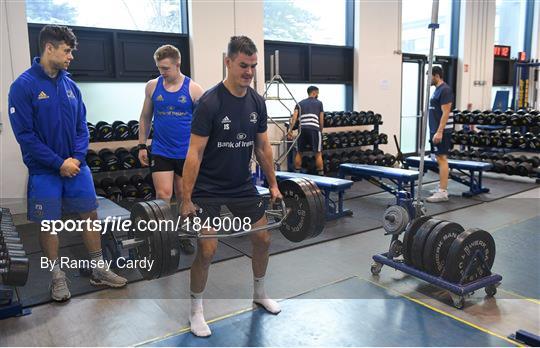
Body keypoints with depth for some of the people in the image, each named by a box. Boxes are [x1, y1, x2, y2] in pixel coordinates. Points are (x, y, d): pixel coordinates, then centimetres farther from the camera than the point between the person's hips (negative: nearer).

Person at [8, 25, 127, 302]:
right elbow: (25, 134, -14)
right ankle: (57, 276, 23)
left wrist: (77, 157, -8)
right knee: (48, 223, 7)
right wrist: (58, 163, -16)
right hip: (45, 170, -4)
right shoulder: (23, 85, -11)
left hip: (76, 166, 5)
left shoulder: (70, 85, 5)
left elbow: (82, 127, 7)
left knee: (90, 215, 8)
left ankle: (98, 270, 21)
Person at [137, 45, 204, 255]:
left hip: (186, 152, 0)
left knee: (183, 196, 10)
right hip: (161, 151, 1)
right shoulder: (152, 86, 1)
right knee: (163, 195, -7)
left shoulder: (194, 89, -6)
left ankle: (183, 236, 26)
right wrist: (142, 146, 6)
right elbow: (145, 117, 10)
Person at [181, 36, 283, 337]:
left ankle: (260, 293, 35)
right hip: (209, 189, -6)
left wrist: (273, 185, 10)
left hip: (243, 185, 6)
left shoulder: (257, 102, -1)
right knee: (208, 249, -10)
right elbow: (195, 153, -19)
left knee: (264, 238, 9)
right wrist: (187, 201, -19)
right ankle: (196, 309, 15)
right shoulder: (210, 102, -20)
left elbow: (263, 147, 8)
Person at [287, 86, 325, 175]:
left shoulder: (300, 103, 21)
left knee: (299, 153, 14)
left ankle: (297, 173, 17)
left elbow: (294, 117, 7)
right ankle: (321, 174, 4)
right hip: (314, 129, -3)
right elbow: (321, 119, 14)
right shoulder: (319, 103, 16)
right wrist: (321, 130, 27)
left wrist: (290, 130, 4)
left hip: (302, 129, 3)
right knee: (318, 153, 3)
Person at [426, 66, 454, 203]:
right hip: (436, 130, 10)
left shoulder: (445, 90, -14)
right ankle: (442, 190, 17)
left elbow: (446, 113, -20)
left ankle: (442, 192, -8)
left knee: (442, 159, -9)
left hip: (441, 131, -10)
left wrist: (439, 132, -24)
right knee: (440, 159, 11)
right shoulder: (438, 89, 17)